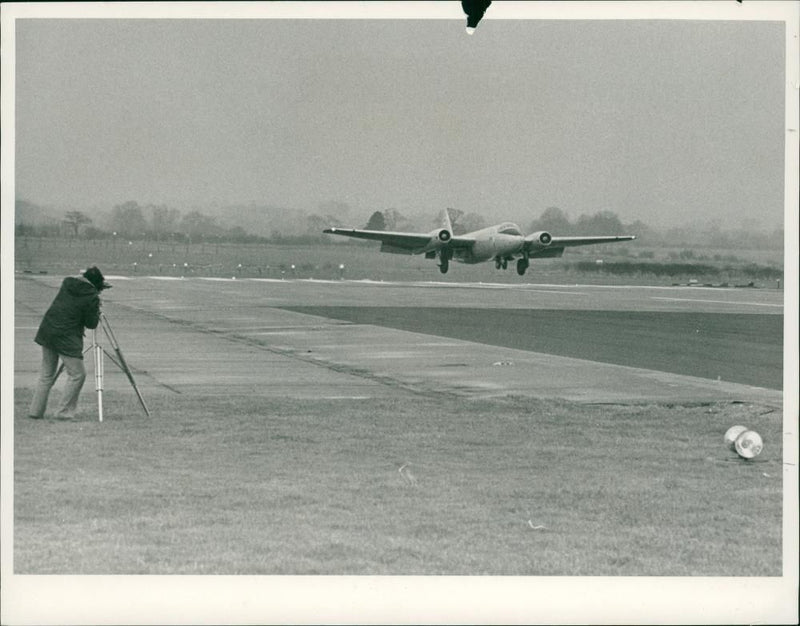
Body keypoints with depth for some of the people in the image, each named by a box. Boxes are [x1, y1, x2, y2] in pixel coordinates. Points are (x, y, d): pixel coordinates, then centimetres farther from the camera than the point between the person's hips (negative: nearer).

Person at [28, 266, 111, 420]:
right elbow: (91, 324, -6)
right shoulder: (91, 297, -12)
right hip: (66, 338, -7)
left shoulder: (67, 282, 7)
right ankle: (64, 412, 2)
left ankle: (36, 411, 16)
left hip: (46, 332, 7)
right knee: (77, 374, 4)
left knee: (46, 374, 15)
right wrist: (97, 309, 8)